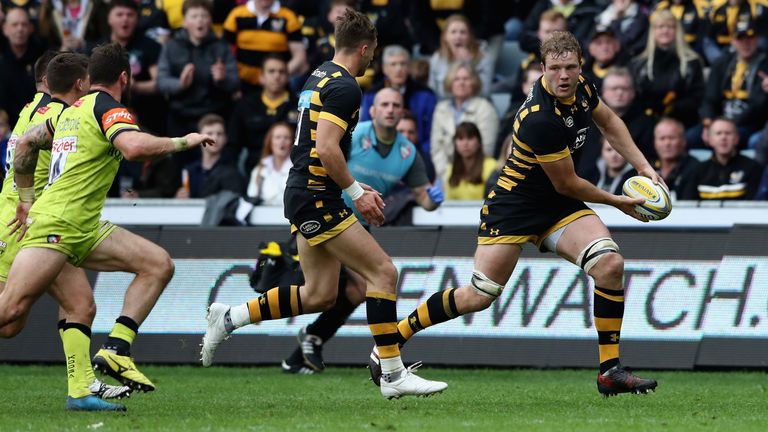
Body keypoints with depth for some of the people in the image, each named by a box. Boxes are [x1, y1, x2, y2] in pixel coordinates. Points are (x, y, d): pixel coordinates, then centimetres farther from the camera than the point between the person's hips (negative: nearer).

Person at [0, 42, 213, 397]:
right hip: (57, 224, -10)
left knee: (159, 264, 0)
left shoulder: (71, 111, 19)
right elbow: (135, 147, -28)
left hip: (84, 229, 10)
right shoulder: (108, 109, -8)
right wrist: (183, 142, -14)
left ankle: (115, 350, -9)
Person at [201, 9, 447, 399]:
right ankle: (393, 374, -12)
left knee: (319, 296, 13)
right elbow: (327, 148, -24)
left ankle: (229, 318, 17)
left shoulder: (319, 77, 17)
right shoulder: (344, 86, -14)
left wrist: (354, 187, 22)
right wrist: (356, 193, -15)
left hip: (303, 193, 10)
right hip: (316, 199, -10)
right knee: (382, 272, -10)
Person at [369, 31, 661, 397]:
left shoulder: (581, 90, -6)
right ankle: (392, 338, 15)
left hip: (558, 206, 7)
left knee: (610, 264, -15)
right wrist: (615, 201, -3)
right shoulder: (541, 119, -31)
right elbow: (566, 184, -18)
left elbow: (608, 122, 19)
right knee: (479, 296, -5)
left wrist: (643, 167, 10)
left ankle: (610, 371, -9)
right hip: (514, 205, -7)